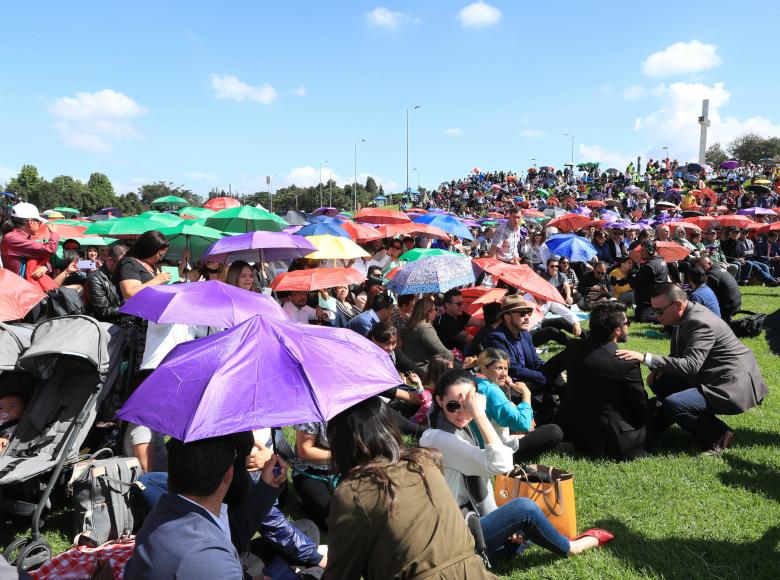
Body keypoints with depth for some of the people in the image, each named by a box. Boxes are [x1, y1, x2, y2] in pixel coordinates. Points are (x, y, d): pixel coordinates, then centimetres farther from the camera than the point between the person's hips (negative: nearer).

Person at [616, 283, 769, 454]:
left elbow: (690, 365, -35)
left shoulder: (700, 323, -25)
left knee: (672, 405, -24)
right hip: (709, 377, 10)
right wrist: (661, 367, -3)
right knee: (659, 382, 6)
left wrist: (645, 358, -39)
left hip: (733, 386, -10)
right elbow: (678, 355, 17)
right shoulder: (684, 316, 4)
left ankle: (719, 435, -1)